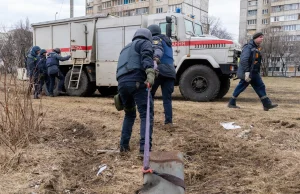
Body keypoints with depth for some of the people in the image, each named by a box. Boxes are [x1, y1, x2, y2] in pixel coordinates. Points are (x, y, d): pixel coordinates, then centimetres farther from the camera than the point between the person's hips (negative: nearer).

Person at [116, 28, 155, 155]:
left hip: (121, 83, 7)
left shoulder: (126, 48, 37)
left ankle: (124, 145, 22)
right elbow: (146, 56, -9)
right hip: (136, 81, -7)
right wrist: (150, 73, -27)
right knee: (146, 114, -6)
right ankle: (144, 148, -16)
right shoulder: (145, 43, 16)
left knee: (129, 114, 23)